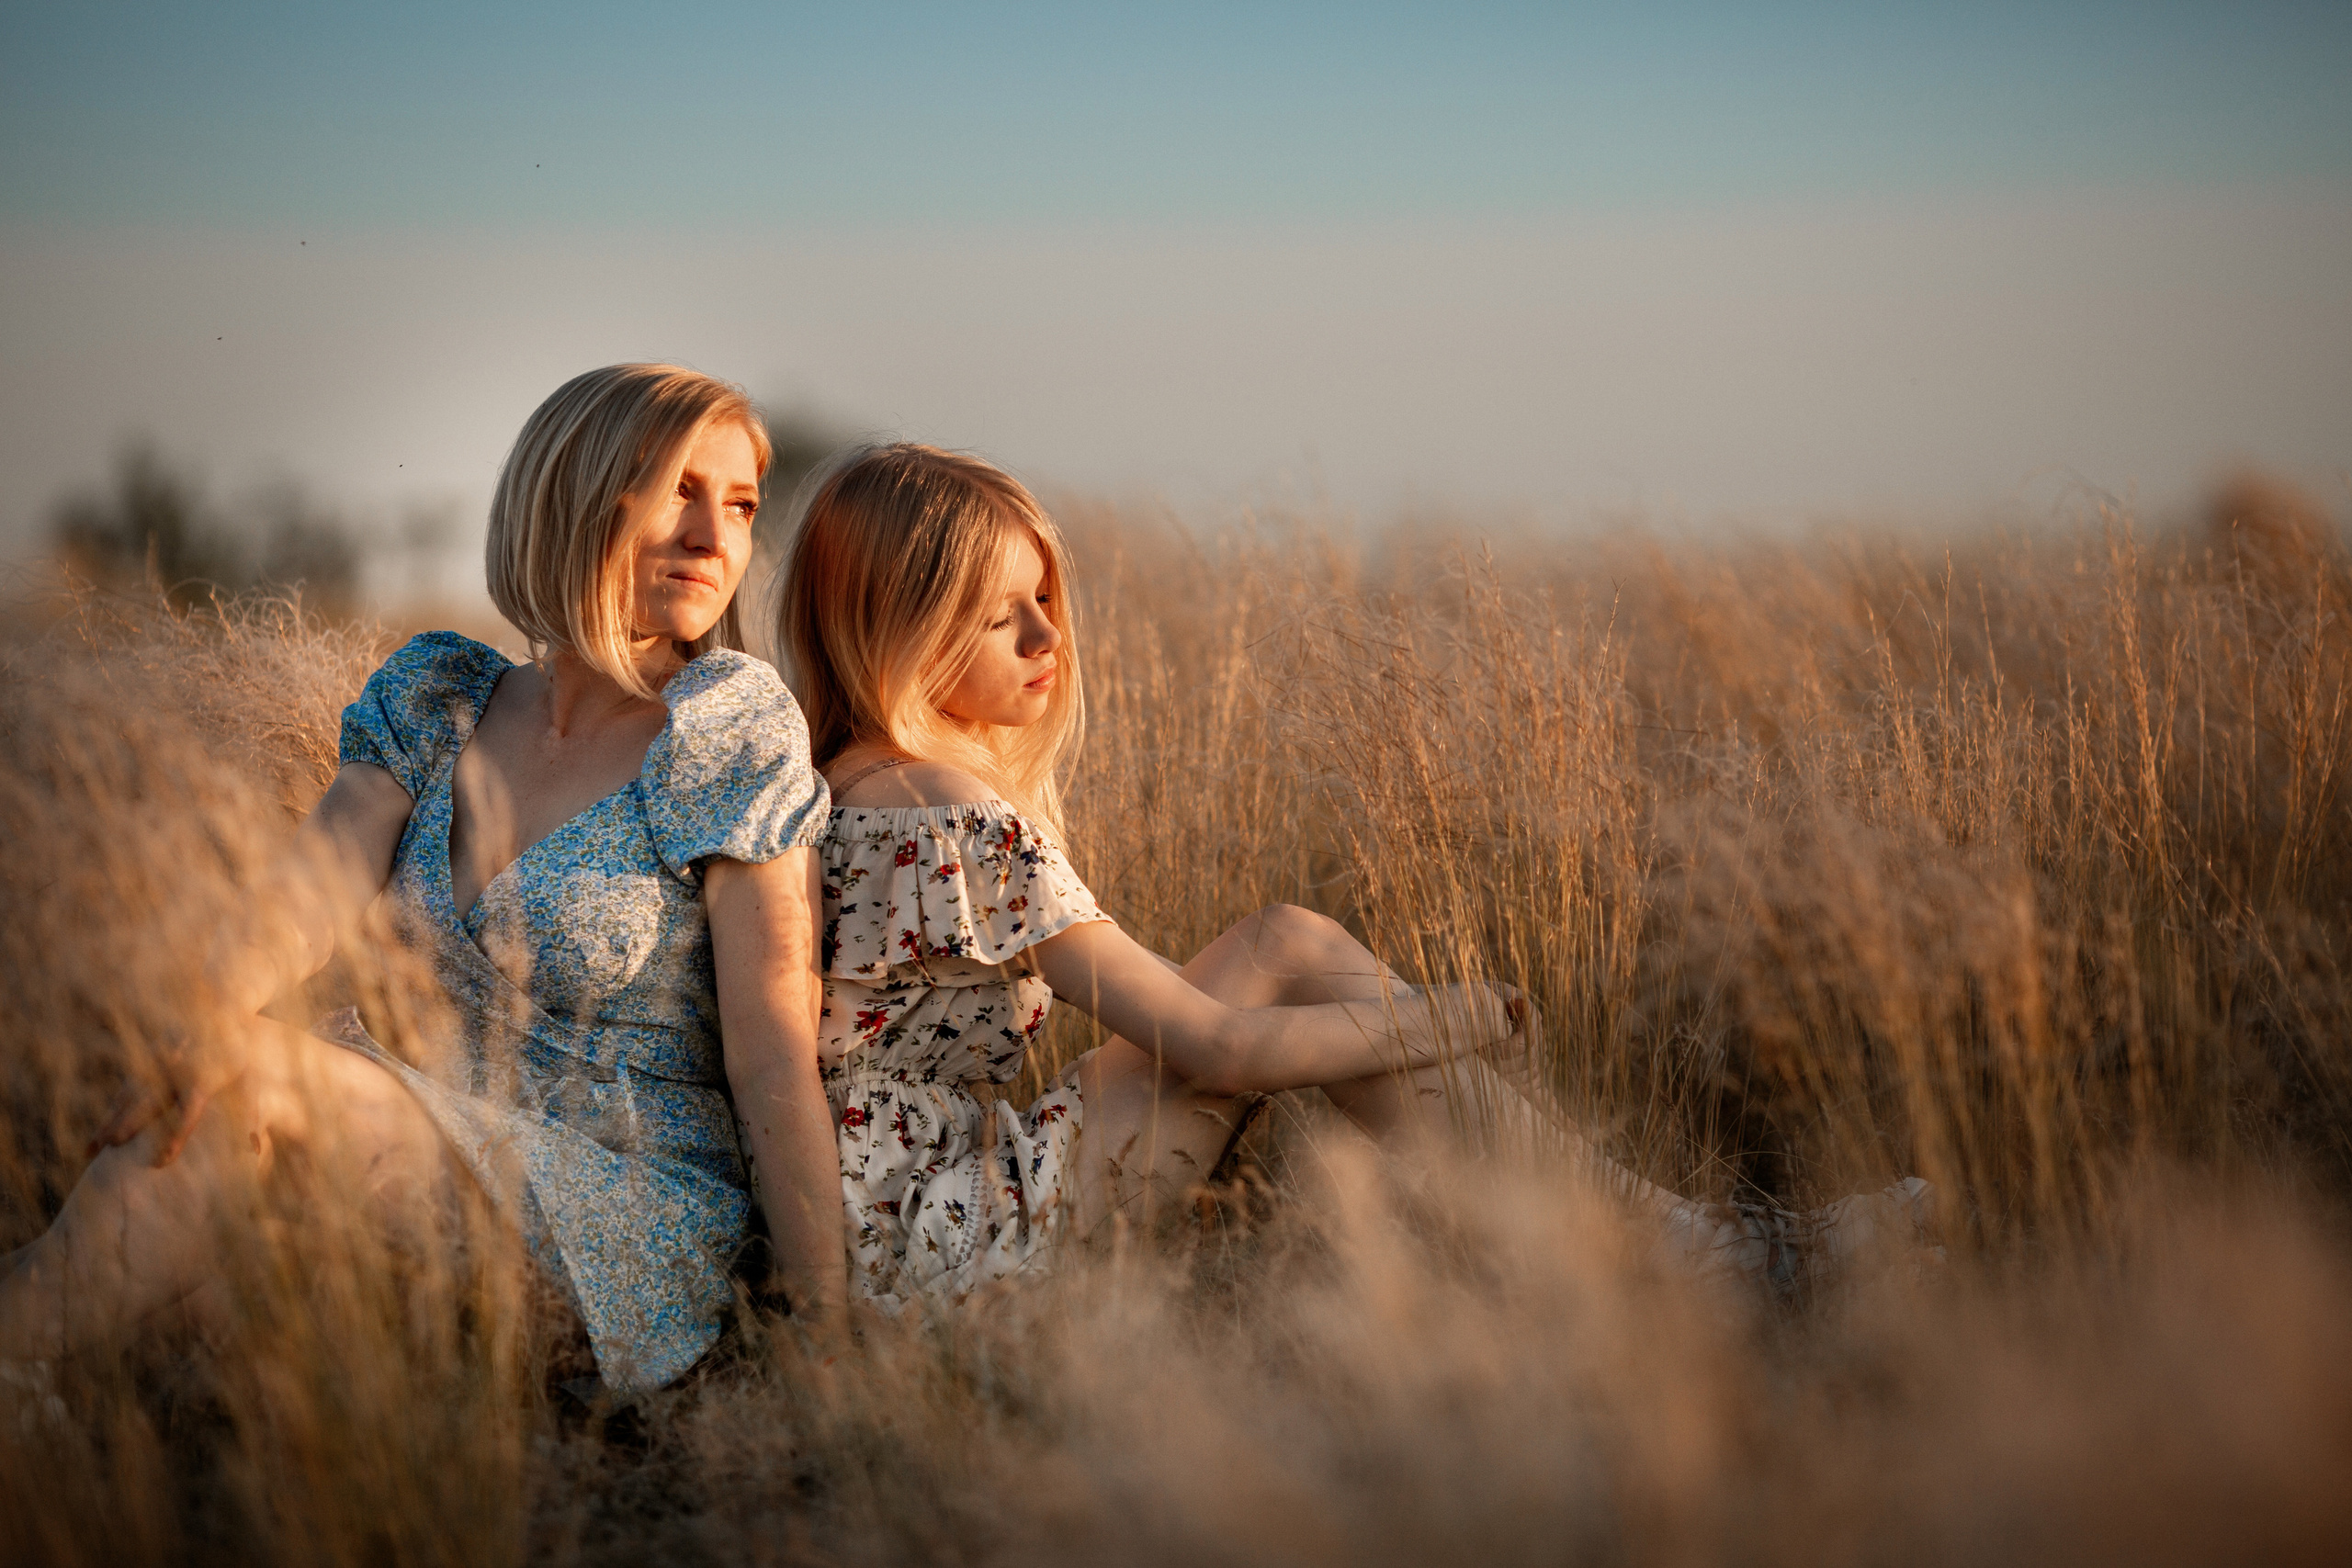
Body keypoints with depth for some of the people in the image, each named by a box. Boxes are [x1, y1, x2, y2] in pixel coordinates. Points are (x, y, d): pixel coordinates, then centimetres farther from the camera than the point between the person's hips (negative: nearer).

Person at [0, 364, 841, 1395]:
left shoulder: (730, 728, -5)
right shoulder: (436, 701, 9)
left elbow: (776, 1063, -10)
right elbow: (317, 879, -10)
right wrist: (213, 995, -34)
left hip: (637, 1246, -4)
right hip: (448, 1170, 5)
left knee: (258, 1077, -27)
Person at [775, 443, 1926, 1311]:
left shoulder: (854, 785, 9)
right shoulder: (959, 821, -21)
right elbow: (1209, 1047, -18)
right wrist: (1440, 1023, -7)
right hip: (938, 1250, -9)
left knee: (1290, 948, 1)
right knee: (1284, 957, -11)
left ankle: (1681, 1235, 0)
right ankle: (1680, 1249, -6)